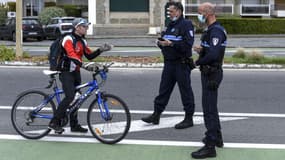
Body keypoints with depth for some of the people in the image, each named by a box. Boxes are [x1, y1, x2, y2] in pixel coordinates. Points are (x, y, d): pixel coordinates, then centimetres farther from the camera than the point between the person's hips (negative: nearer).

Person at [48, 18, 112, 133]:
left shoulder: (83, 41, 13)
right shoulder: (68, 39, -13)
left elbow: (89, 56, 9)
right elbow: (71, 54, -29)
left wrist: (101, 50, -6)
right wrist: (82, 64, -41)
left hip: (76, 72, 8)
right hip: (66, 72, -8)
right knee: (69, 97, -21)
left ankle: (74, 125, 20)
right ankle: (54, 122, -13)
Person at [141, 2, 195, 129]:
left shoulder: (186, 25, -11)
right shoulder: (170, 25, 16)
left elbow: (187, 44, -21)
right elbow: (163, 40, 20)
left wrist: (171, 44, -24)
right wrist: (161, 42, -3)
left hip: (181, 64, -8)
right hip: (169, 62, 8)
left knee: (185, 91, 1)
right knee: (164, 89, 11)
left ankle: (189, 118, 9)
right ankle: (156, 115, 16)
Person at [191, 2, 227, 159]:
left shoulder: (216, 31, -20)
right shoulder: (211, 29, 14)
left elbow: (213, 54, -31)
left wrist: (198, 62, -15)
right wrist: (201, 49, 1)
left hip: (212, 74, -11)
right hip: (208, 73, 11)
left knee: (209, 109, -9)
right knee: (211, 107, 21)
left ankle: (210, 147, -6)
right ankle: (217, 137, 34)